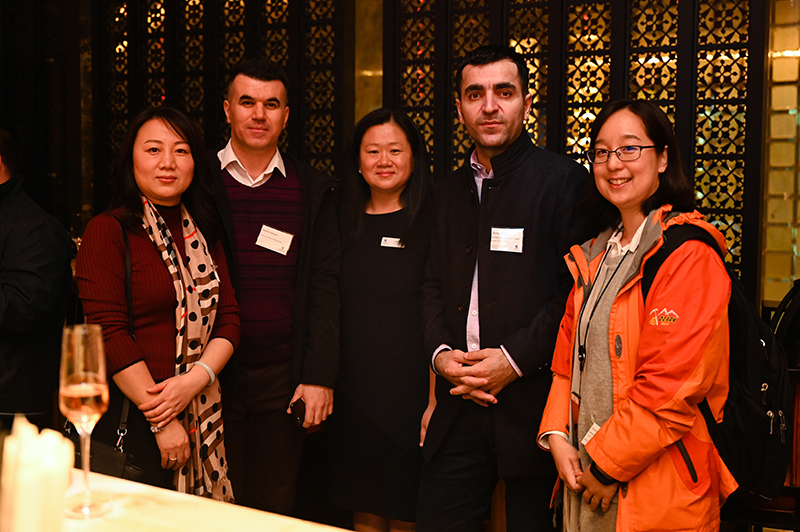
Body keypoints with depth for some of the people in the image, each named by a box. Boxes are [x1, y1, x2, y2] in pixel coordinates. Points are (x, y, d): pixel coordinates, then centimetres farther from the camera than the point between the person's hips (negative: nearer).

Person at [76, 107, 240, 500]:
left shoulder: (204, 234, 12)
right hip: (127, 418, -5)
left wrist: (196, 379, -11)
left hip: (201, 416, 5)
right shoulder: (107, 231, -6)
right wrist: (161, 420, -14)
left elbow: (228, 318, 7)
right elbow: (109, 334, -13)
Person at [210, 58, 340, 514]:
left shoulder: (314, 191, 6)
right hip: (212, 374, -1)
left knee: (275, 509, 9)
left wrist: (320, 376, -4)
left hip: (284, 377, 1)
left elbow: (324, 285, 3)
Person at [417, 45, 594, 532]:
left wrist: (517, 359, -16)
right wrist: (440, 351, -1)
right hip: (460, 401, 5)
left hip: (533, 400, -5)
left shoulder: (564, 180, -6)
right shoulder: (451, 189, 14)